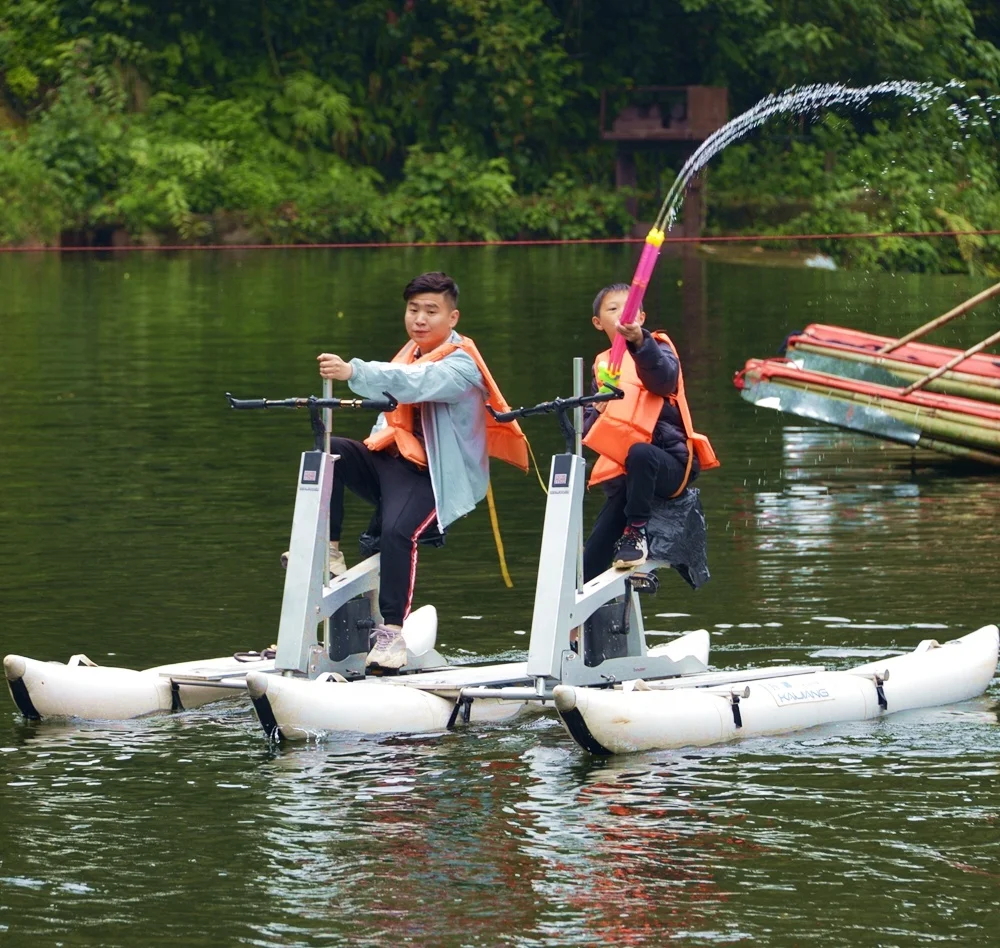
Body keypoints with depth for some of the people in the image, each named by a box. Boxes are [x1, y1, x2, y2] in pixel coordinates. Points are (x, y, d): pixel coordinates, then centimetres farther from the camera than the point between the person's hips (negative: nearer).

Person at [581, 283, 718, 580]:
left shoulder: (656, 347, 1)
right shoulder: (603, 365, 17)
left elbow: (665, 378, -25)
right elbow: (589, 426, 23)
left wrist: (639, 342, -42)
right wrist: (594, 414, -1)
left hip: (668, 462, -5)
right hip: (621, 472, 5)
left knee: (640, 454, -40)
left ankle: (636, 533, -27)